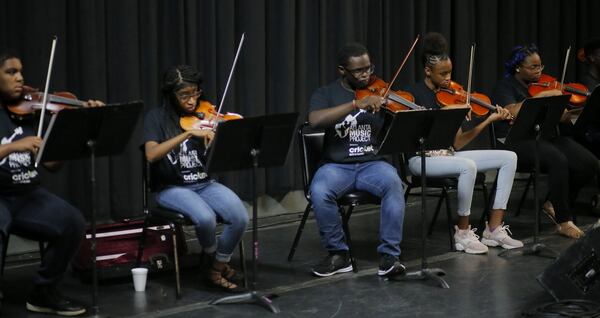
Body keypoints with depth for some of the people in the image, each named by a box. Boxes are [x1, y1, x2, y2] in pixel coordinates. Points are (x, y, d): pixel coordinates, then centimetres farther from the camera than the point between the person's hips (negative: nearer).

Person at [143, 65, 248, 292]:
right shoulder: (157, 117, -2)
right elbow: (151, 155, -20)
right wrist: (189, 133, -26)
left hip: (205, 184, 3)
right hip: (172, 188, -3)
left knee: (240, 217, -24)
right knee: (205, 218, -33)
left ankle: (217, 269, 0)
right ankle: (214, 258, 2)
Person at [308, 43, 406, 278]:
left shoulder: (379, 93, 11)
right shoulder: (325, 95, 5)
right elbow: (315, 120, -18)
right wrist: (357, 104, -24)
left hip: (373, 163, 1)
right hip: (336, 166, -1)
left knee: (393, 183, -33)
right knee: (319, 191, -33)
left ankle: (389, 255, -22)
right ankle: (338, 254, -11)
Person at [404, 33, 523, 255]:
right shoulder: (415, 94, -4)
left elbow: (457, 143, 7)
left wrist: (490, 119, 1)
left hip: (447, 154, 7)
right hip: (422, 158, -7)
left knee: (509, 157, -6)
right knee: (468, 166, -37)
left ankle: (494, 228, -9)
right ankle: (463, 232, -18)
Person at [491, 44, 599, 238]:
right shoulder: (506, 86, 1)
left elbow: (562, 117, 13)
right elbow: (512, 112, -21)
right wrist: (542, 96, -22)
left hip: (546, 136, 7)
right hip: (517, 141, -7)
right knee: (558, 161, -35)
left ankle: (553, 204, 6)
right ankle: (564, 222, -24)